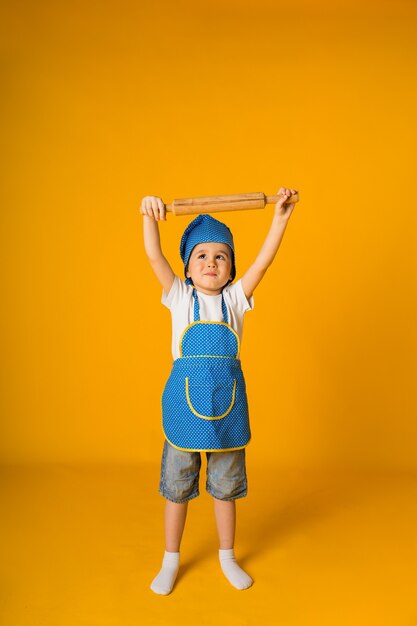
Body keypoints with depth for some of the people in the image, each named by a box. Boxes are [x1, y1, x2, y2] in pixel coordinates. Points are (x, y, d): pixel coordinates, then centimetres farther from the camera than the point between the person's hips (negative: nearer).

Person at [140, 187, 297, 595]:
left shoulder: (235, 298, 3)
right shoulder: (179, 297, 1)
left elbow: (264, 260, -8)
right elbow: (154, 257, -11)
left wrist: (280, 216, -16)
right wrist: (149, 217, -26)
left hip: (228, 400, 1)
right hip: (185, 397, 0)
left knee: (225, 486, 15)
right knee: (176, 486, 12)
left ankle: (227, 557, 37)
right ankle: (171, 560, 34)